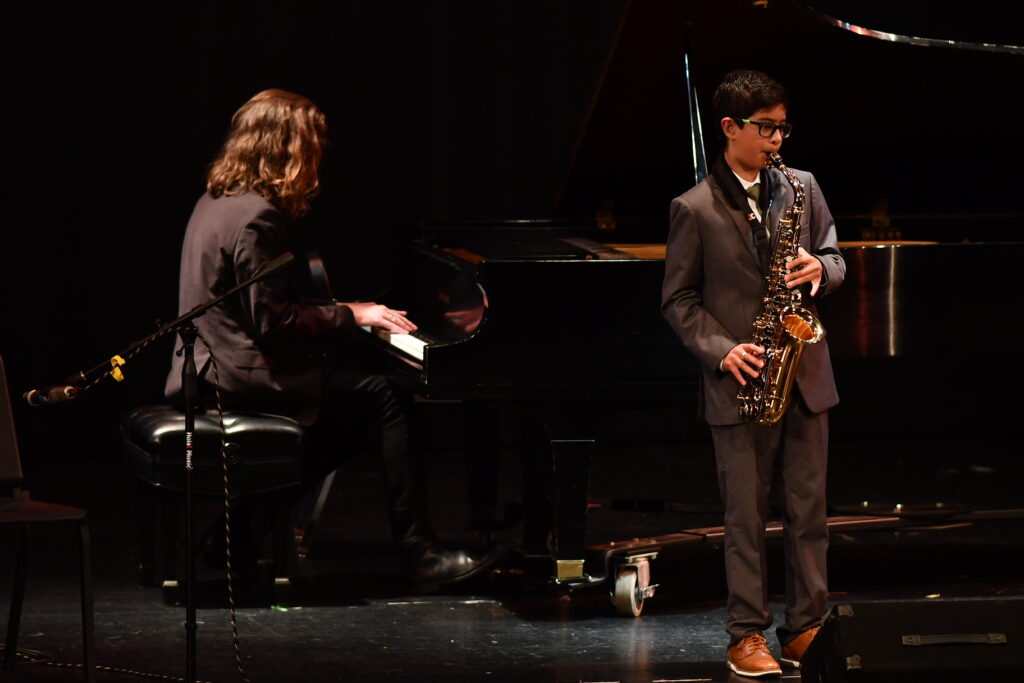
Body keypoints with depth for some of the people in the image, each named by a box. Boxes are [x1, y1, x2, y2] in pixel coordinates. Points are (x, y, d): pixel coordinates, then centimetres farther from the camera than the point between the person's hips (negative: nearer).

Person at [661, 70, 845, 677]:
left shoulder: (802, 189, 8)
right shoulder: (695, 210, -3)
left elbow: (835, 258, 15)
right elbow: (679, 300, -1)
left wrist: (820, 270, -9)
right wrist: (721, 351, -14)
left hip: (806, 375, 4)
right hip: (742, 381, -4)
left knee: (808, 509, 6)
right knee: (747, 517, 0)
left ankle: (808, 627, 13)